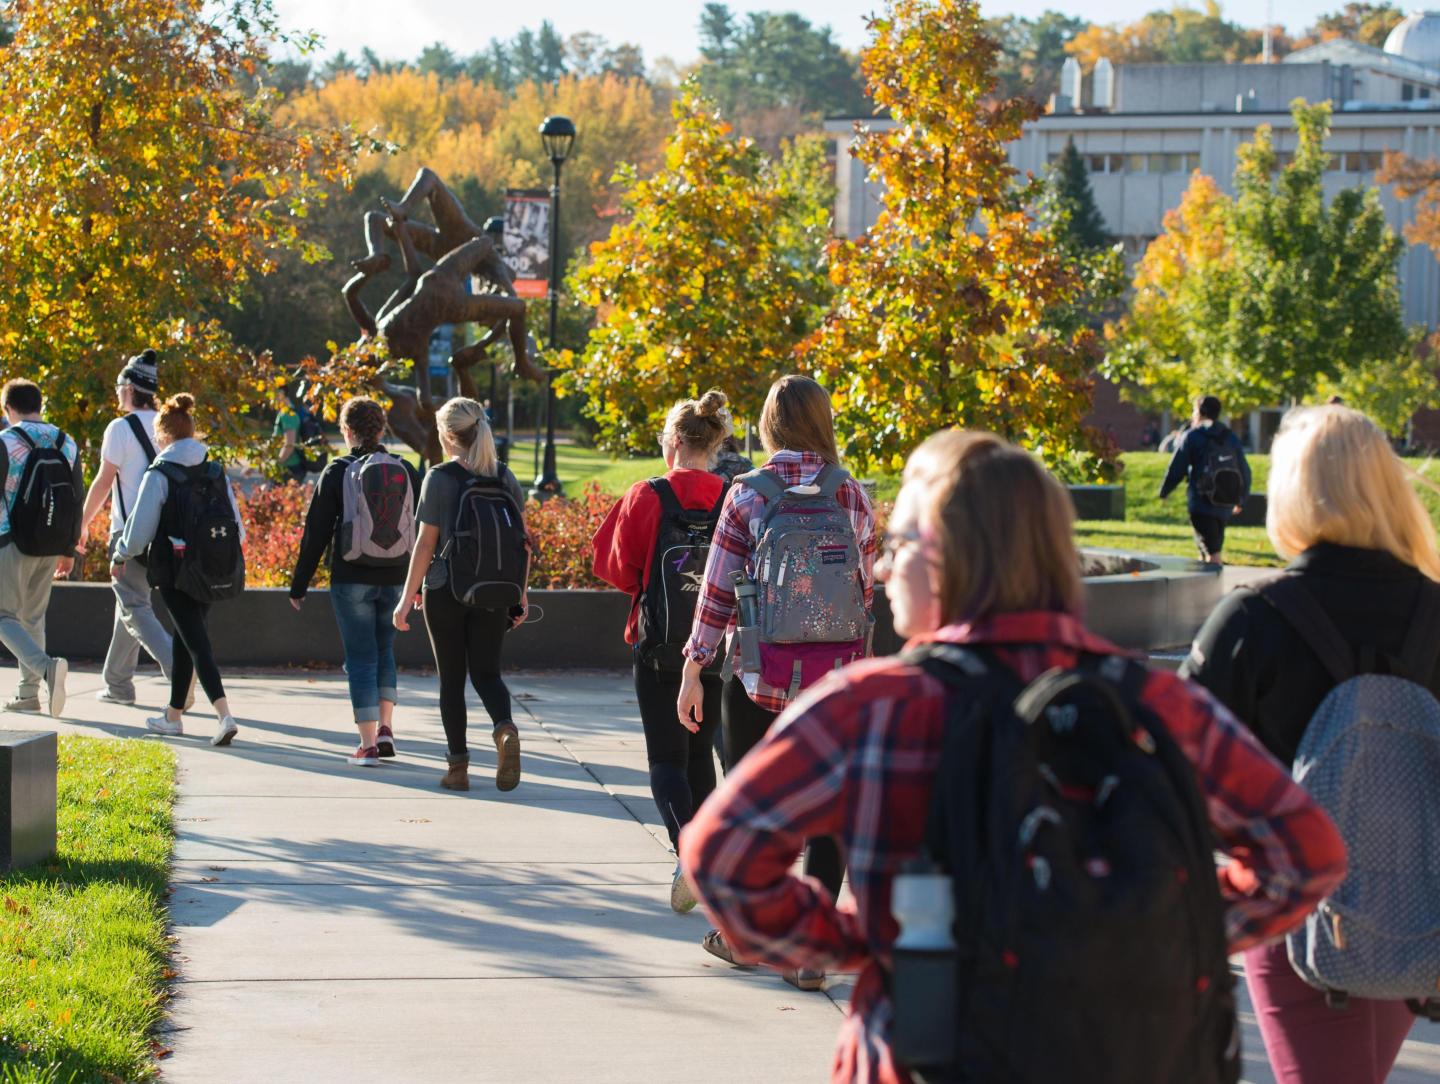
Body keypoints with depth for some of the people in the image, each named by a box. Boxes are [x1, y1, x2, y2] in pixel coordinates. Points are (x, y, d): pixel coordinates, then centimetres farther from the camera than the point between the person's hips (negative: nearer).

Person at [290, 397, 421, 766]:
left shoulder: (337, 472, -5)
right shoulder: (406, 470, 4)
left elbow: (316, 532, -4)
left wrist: (299, 585, 2)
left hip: (351, 579, -3)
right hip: (395, 578, 3)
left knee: (361, 657, 2)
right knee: (385, 652, 20)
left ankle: (368, 744, -3)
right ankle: (385, 728, 11)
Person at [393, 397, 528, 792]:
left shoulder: (440, 478, -8)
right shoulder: (504, 477, 4)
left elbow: (426, 543, -8)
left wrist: (408, 596, -2)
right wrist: (520, 592, 14)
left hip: (446, 591, -3)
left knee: (452, 676, 8)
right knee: (486, 671, 12)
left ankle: (458, 764, 9)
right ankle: (505, 727, -18)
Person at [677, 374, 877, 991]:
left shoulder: (747, 496, -7)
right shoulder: (853, 496, 0)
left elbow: (717, 591, -6)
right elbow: (865, 592, 6)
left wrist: (693, 669, 2)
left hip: (756, 674, -2)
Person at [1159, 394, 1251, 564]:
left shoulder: (1192, 437, -4)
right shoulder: (1232, 439, 11)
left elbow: (1176, 469, -7)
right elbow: (1245, 472, 14)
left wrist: (1163, 492, 9)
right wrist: (1240, 501, 26)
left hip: (1201, 505, -6)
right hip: (1224, 508, 6)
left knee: (1211, 552, -9)